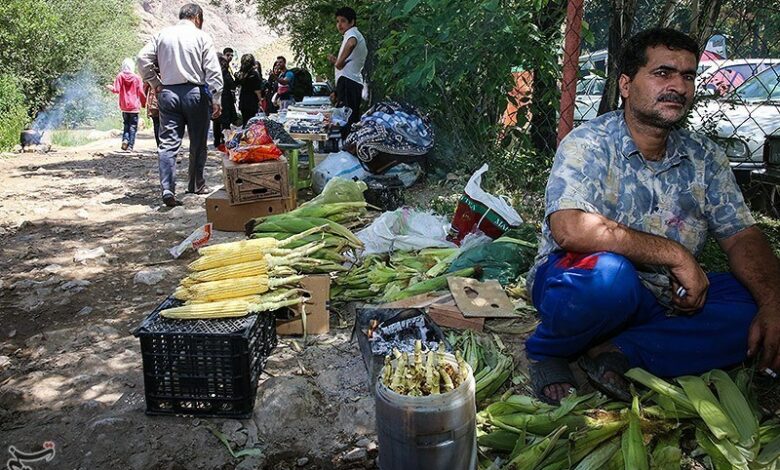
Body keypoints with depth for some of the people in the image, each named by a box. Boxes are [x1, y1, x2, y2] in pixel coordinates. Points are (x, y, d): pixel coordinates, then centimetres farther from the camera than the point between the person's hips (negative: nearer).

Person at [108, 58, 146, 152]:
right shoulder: (137, 78, -6)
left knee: (126, 124, 17)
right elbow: (141, 92, -5)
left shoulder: (120, 76, -1)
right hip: (134, 106, -2)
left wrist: (110, 87, 16)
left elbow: (116, 90, -6)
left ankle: (125, 139, -4)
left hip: (124, 106, 2)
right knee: (133, 126, 3)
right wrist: (144, 103, 9)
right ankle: (130, 146, -2)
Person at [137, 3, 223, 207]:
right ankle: (196, 185, 21)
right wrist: (216, 100, -7)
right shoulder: (202, 37, 0)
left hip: (167, 93, 3)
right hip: (194, 92, -3)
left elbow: (143, 58, 3)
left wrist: (155, 84, 8)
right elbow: (213, 71, -7)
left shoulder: (162, 35, 10)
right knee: (198, 143, 11)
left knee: (168, 143, -1)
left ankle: (168, 189, -12)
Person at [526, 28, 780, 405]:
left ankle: (617, 352, -19)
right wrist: (674, 254, -24)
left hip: (663, 299, 6)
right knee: (608, 273, -38)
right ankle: (547, 352, -9)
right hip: (579, 280, -5)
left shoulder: (705, 157, 5)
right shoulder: (588, 144, -13)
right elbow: (569, 229, -29)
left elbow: (742, 237, 2)